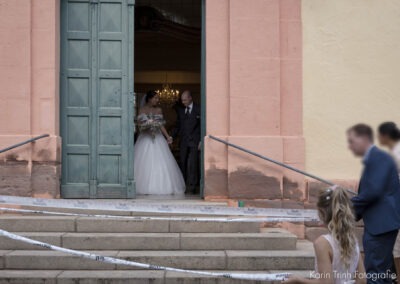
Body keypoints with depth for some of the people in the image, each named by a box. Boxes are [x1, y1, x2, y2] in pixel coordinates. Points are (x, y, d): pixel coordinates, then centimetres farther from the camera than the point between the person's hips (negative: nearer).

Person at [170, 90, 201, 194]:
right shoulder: (180, 110, 13)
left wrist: (201, 141, -8)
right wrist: (171, 137, 6)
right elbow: (178, 126, 18)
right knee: (183, 164, 3)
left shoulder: (199, 109, -1)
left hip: (194, 142, -4)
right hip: (183, 142, 4)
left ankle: (192, 187, -4)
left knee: (192, 164, -8)